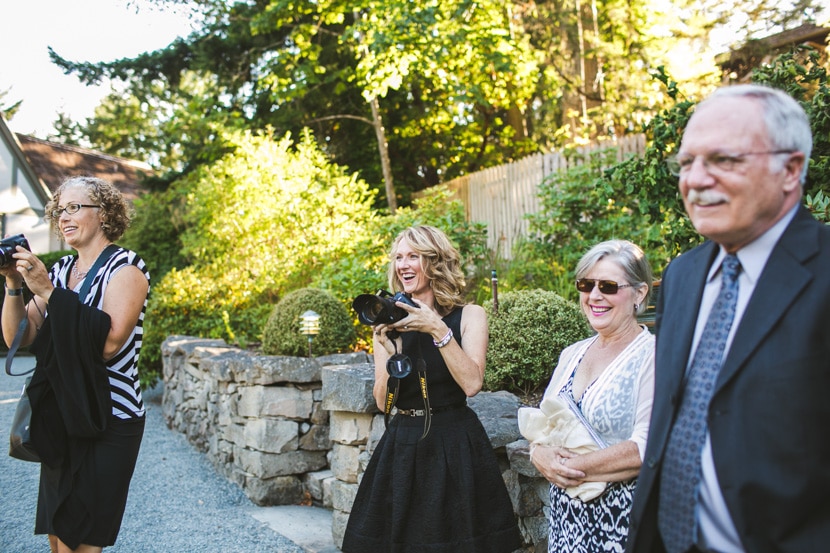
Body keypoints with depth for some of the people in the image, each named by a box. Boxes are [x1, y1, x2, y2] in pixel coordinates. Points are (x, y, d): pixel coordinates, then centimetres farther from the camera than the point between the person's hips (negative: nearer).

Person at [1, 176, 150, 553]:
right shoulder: (59, 270, 9)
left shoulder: (126, 268, -9)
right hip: (60, 419, 7)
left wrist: (48, 292, -21)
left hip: (108, 422, -6)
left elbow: (108, 343, -23)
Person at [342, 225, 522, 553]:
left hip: (456, 446, -2)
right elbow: (383, 402, -1)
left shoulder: (469, 316, -2)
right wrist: (391, 351, -16)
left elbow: (471, 384, -16)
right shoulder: (390, 319, 4)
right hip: (402, 446, 3)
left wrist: (438, 330, -21)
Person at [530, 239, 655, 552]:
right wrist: (539, 454, -11)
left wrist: (574, 468, -18)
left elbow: (647, 448, -20)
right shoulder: (572, 354, 9)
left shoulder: (651, 356, -12)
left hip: (621, 518, -6)